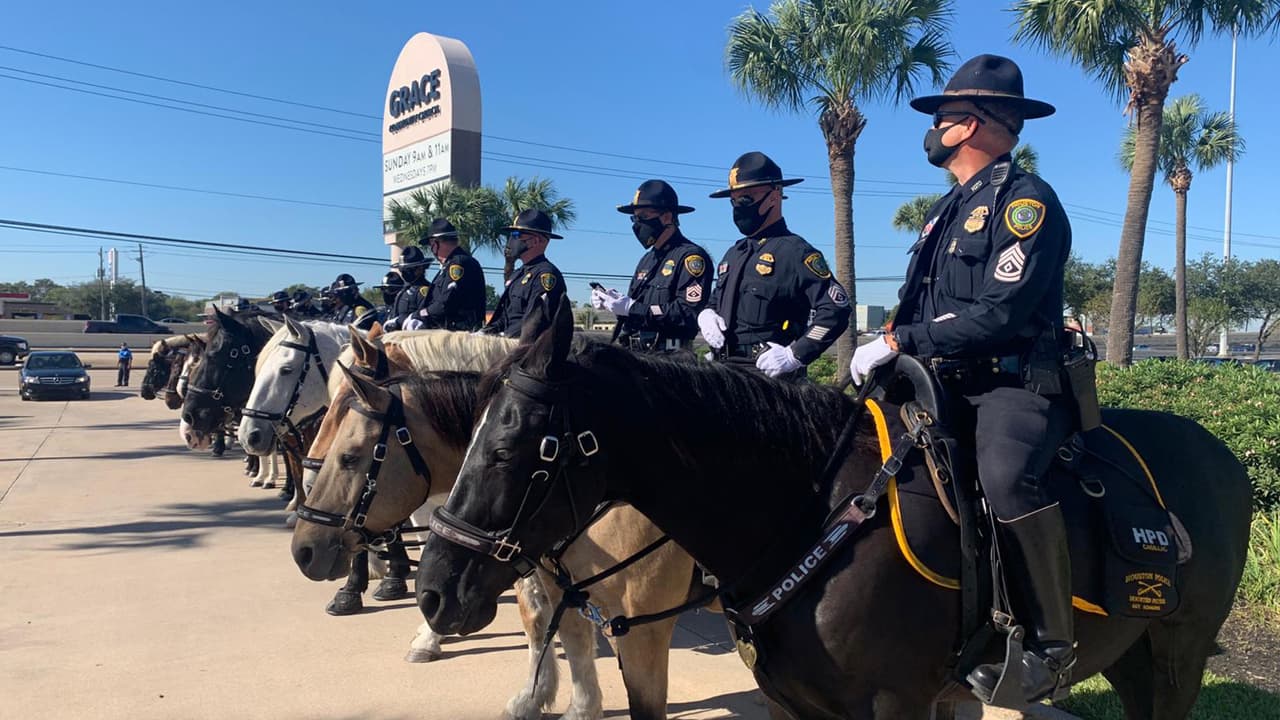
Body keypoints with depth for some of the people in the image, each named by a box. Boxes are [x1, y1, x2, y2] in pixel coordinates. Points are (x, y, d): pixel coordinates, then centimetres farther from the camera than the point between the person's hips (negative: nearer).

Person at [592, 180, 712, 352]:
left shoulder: (691, 257, -8)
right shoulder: (648, 259, 20)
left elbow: (689, 312, -20)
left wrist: (632, 308, -18)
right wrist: (614, 302, 0)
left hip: (670, 357, -8)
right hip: (636, 356, 8)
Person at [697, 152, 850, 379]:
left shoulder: (796, 252, -8)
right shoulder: (733, 255, 18)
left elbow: (836, 309, -15)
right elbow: (716, 302, 30)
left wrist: (795, 356, -21)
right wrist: (706, 316, 6)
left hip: (770, 377, -8)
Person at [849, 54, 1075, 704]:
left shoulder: (1026, 200, -6)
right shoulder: (950, 209, 21)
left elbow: (1000, 312, -19)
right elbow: (918, 308, 20)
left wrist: (901, 342, -20)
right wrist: (884, 347, 0)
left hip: (1015, 385, -8)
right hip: (946, 383, 9)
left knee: (1005, 476, -36)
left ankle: (1052, 643, -16)